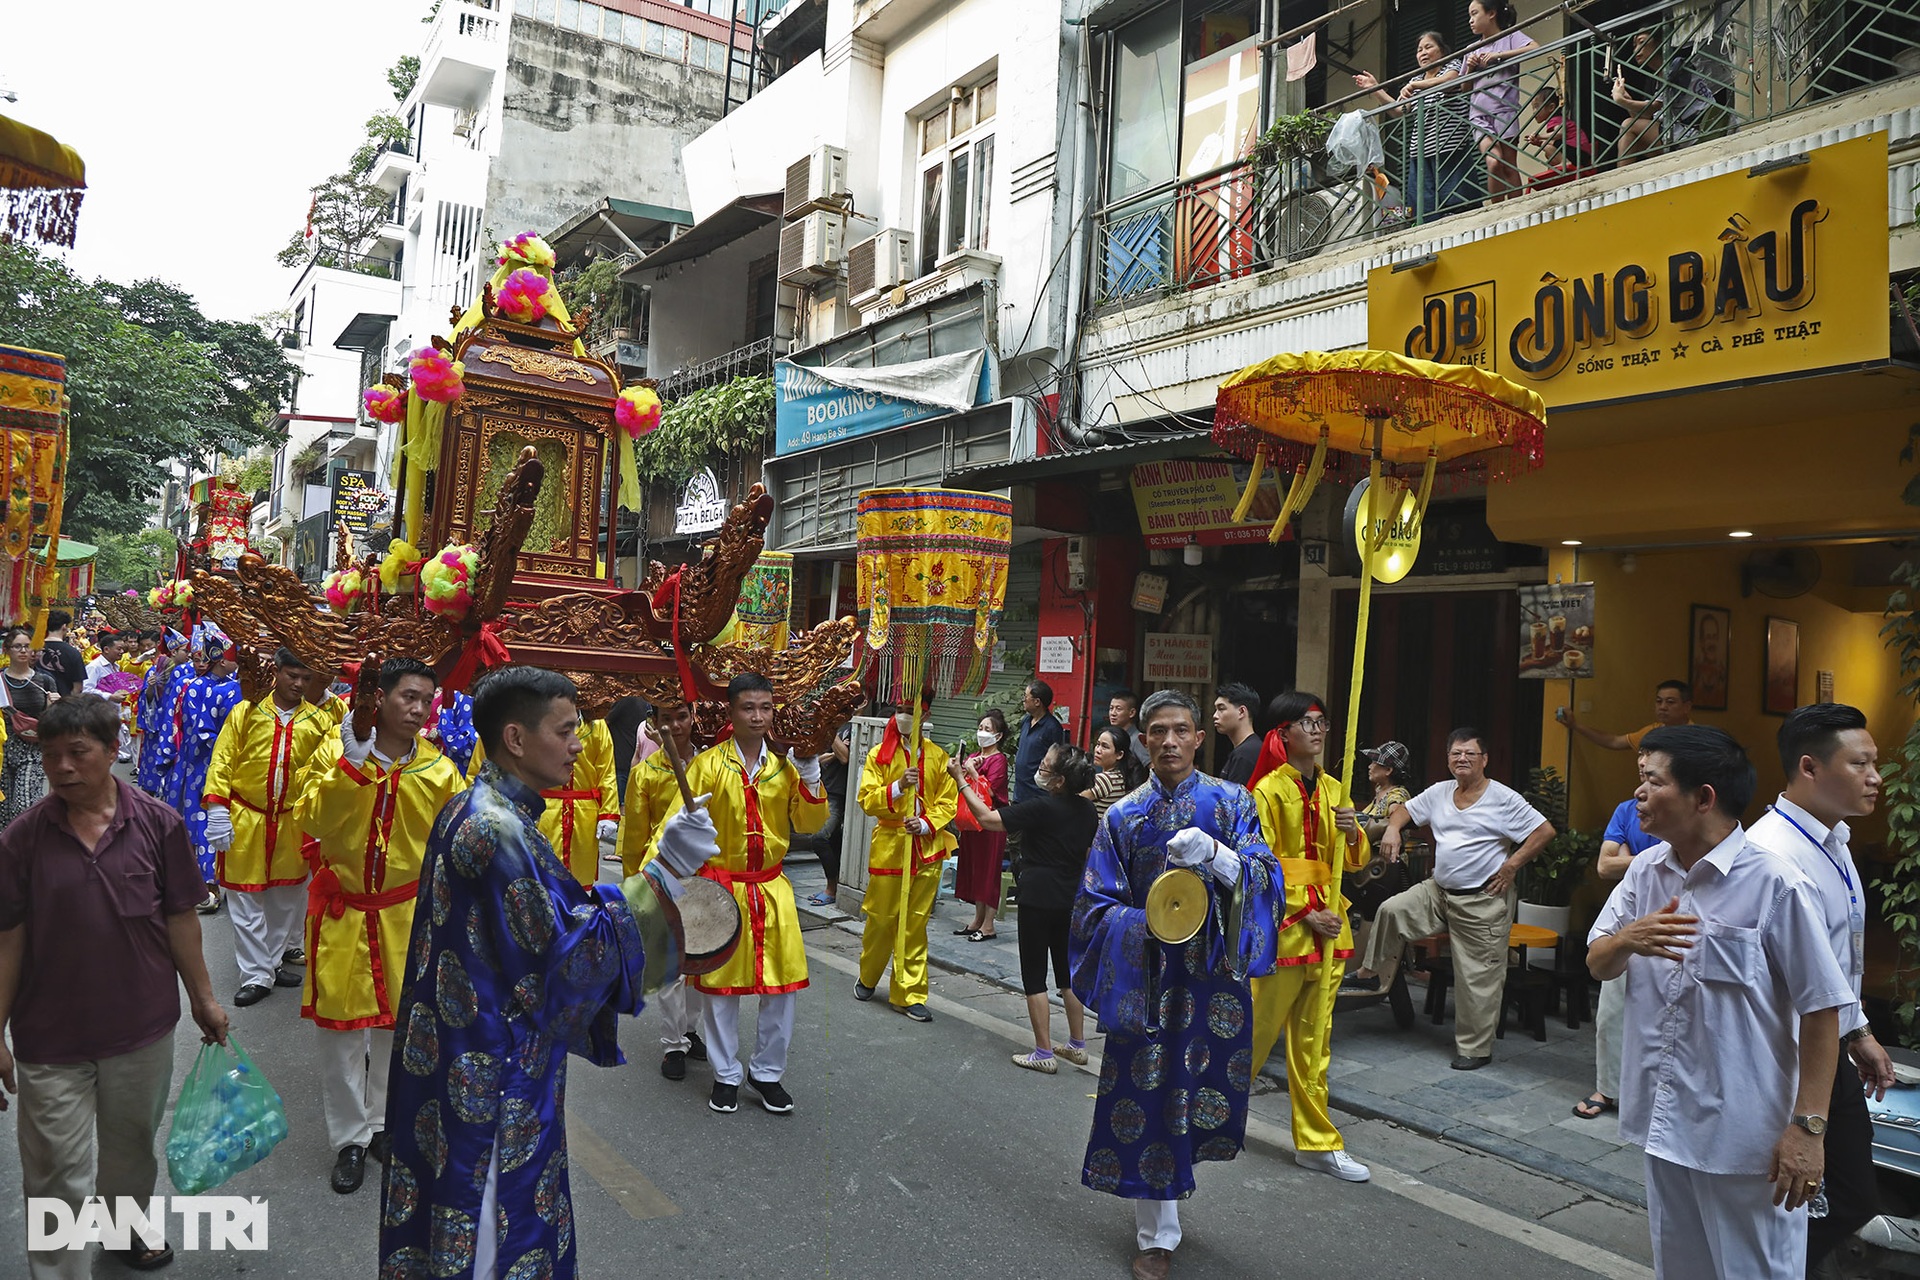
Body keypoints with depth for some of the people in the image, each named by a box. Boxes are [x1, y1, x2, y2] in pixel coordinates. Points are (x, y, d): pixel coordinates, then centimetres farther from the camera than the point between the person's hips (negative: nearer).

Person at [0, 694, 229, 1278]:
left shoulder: (158, 824, -8)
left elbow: (180, 919, -1)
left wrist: (203, 998, 4)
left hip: (143, 1025, 2)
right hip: (51, 1036, -1)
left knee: (132, 1147, 23)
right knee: (58, 1175, 5)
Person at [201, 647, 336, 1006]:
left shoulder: (319, 720, 0)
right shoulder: (245, 712, -3)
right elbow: (222, 761, -3)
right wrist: (216, 808, -11)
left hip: (293, 823, 2)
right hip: (246, 821, -2)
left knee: (288, 899, 12)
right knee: (247, 901, 4)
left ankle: (272, 962, 29)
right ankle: (256, 976, 13)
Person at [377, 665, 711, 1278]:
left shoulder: (473, 809, 6)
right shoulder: (500, 831, -25)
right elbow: (571, 954, -24)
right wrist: (664, 870, -26)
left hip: (461, 1062, 10)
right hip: (491, 1083, -10)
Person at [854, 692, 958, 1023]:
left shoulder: (937, 756, 4)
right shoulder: (879, 754, 0)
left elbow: (948, 802, 3)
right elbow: (867, 800, -6)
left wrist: (926, 824, -13)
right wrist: (898, 787, -22)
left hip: (926, 848, 1)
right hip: (889, 845, -1)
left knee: (916, 924, 4)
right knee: (881, 918, 6)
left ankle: (908, 994, 12)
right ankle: (867, 978, 31)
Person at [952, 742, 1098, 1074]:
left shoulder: (1044, 808, -19)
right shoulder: (1087, 810, 2)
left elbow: (987, 818, -20)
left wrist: (962, 781, -12)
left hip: (1038, 900, -7)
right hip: (1070, 901, 7)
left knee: (1034, 977, 3)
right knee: (1068, 972, 17)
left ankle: (1044, 1053, 6)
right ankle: (1077, 1046, 24)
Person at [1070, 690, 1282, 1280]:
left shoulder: (1231, 803, 1)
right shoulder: (1123, 816, 4)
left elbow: (1266, 877, -10)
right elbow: (1095, 904, 3)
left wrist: (1214, 852, -28)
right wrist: (1147, 923, -16)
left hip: (1214, 971, 0)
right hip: (1146, 975, 0)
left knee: (1206, 1090, 5)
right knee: (1149, 1095, 2)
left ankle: (1167, 1180, 37)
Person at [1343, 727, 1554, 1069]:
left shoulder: (1503, 799, -10)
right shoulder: (1439, 793, 7)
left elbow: (1544, 831, -12)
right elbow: (1405, 810, 17)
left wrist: (1512, 864, -16)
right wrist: (1393, 828, -5)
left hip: (1483, 902, -6)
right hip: (1438, 890, 6)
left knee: (1478, 976, 0)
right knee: (1392, 910, -9)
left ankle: (1475, 1048, 12)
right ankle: (1372, 973, 10)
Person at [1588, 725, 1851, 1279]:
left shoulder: (1775, 884, -17)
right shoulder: (1645, 871, 3)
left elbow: (1821, 1010, -14)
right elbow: (1597, 965, 6)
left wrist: (1808, 1128, -15)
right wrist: (1626, 940, -17)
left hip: (1745, 1135, -6)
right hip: (1661, 1120, 6)